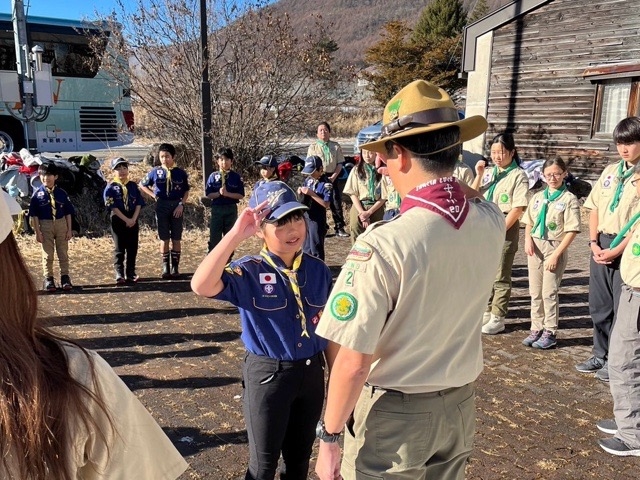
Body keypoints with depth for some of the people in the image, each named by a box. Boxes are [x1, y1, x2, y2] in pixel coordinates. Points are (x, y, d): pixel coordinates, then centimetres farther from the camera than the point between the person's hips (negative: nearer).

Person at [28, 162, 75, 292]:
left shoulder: (61, 193, 0)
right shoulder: (37, 194, -5)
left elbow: (68, 212, 4)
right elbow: (34, 214, -3)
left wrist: (69, 229, 1)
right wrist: (37, 231, -6)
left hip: (61, 224, 1)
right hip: (45, 225, -1)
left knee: (63, 253, 9)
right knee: (47, 254, 7)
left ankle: (65, 277, 19)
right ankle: (48, 279, 16)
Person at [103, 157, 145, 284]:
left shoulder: (133, 186, 8)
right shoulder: (111, 188, -3)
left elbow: (139, 203, 3)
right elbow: (113, 207, -10)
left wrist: (133, 219, -10)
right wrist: (126, 220, -15)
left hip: (133, 220, 3)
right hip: (118, 220, -3)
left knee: (132, 248, 6)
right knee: (119, 248, 0)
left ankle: (131, 273, 15)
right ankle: (119, 274, 5)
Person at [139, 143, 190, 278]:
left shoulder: (180, 173, 0)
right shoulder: (156, 172, 2)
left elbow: (186, 191, 4)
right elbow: (142, 185, 14)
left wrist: (181, 204, -9)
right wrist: (154, 195, 3)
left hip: (177, 206, 0)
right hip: (161, 206, 1)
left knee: (176, 238, 4)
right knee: (164, 239, 3)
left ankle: (175, 267, 12)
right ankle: (165, 268, 10)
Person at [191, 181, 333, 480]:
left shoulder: (319, 270, -4)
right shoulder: (249, 273, -16)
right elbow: (202, 286, -35)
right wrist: (236, 235, -36)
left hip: (312, 373, 4)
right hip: (267, 375, -4)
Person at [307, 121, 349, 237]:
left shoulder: (336, 146, 5)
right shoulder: (313, 147, 3)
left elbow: (340, 163, 3)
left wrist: (333, 177, -10)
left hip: (333, 177, 1)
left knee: (336, 203, 3)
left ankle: (339, 228, 9)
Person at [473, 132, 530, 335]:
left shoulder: (518, 176, -6)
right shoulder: (488, 173, 10)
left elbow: (518, 209, -12)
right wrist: (479, 175, -3)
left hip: (506, 228, -5)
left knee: (500, 276, 1)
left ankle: (498, 318, 10)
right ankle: (486, 312, 24)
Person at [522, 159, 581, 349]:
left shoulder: (569, 199, -8)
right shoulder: (538, 197, 9)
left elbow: (572, 231, -12)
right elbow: (529, 222, 14)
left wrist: (556, 254, -16)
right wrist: (528, 239, -6)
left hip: (554, 248, -5)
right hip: (535, 247, 5)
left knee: (549, 292, -1)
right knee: (535, 291, 10)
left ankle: (550, 332, 11)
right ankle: (536, 329, 20)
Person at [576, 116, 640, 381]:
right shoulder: (610, 171, 10)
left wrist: (617, 250, -17)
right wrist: (594, 243, -1)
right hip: (601, 245, 6)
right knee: (599, 305, 13)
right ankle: (600, 354, 28)